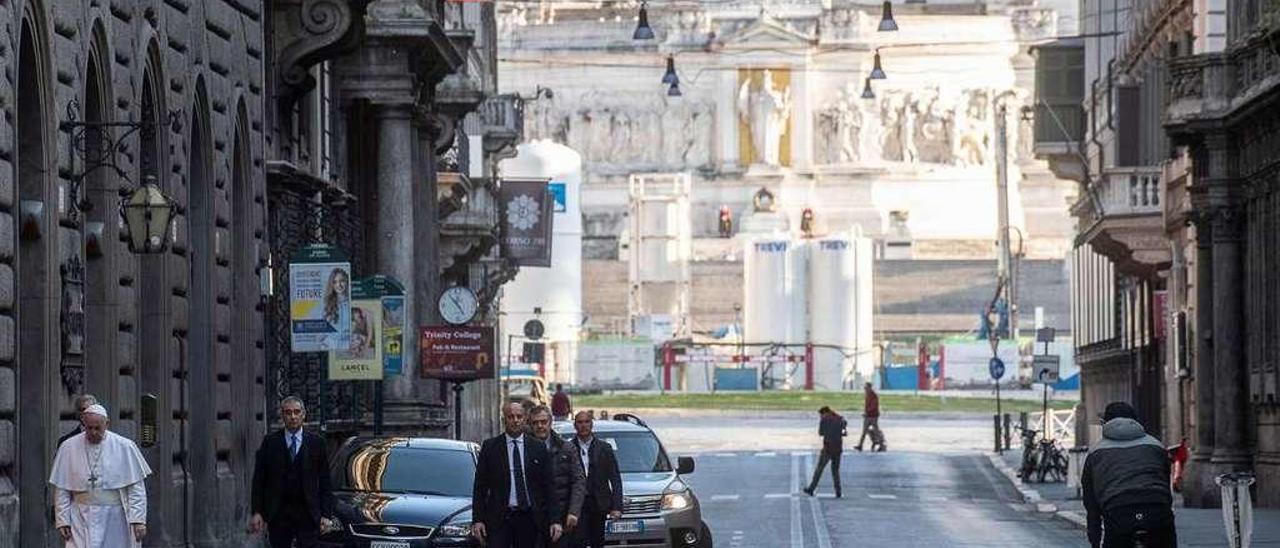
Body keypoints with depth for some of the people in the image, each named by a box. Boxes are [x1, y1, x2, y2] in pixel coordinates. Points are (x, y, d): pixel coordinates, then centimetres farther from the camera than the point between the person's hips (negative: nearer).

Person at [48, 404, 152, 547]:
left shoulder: (124, 447, -2)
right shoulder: (68, 448, 1)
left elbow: (136, 488, -2)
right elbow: (61, 490, 5)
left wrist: (138, 519, -9)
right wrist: (62, 520, -1)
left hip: (115, 519, 0)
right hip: (83, 521, 0)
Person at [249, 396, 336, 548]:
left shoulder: (316, 443, 3)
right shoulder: (270, 442, 3)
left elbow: (325, 483, 4)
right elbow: (259, 480, 3)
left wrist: (326, 514, -4)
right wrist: (256, 512, -5)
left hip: (308, 514, 0)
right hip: (278, 515, 0)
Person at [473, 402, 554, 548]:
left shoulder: (538, 448, 6)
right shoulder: (490, 447, 3)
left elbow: (549, 487, 5)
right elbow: (479, 487, 3)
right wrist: (477, 520, -5)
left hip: (528, 518, 1)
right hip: (499, 519, -1)